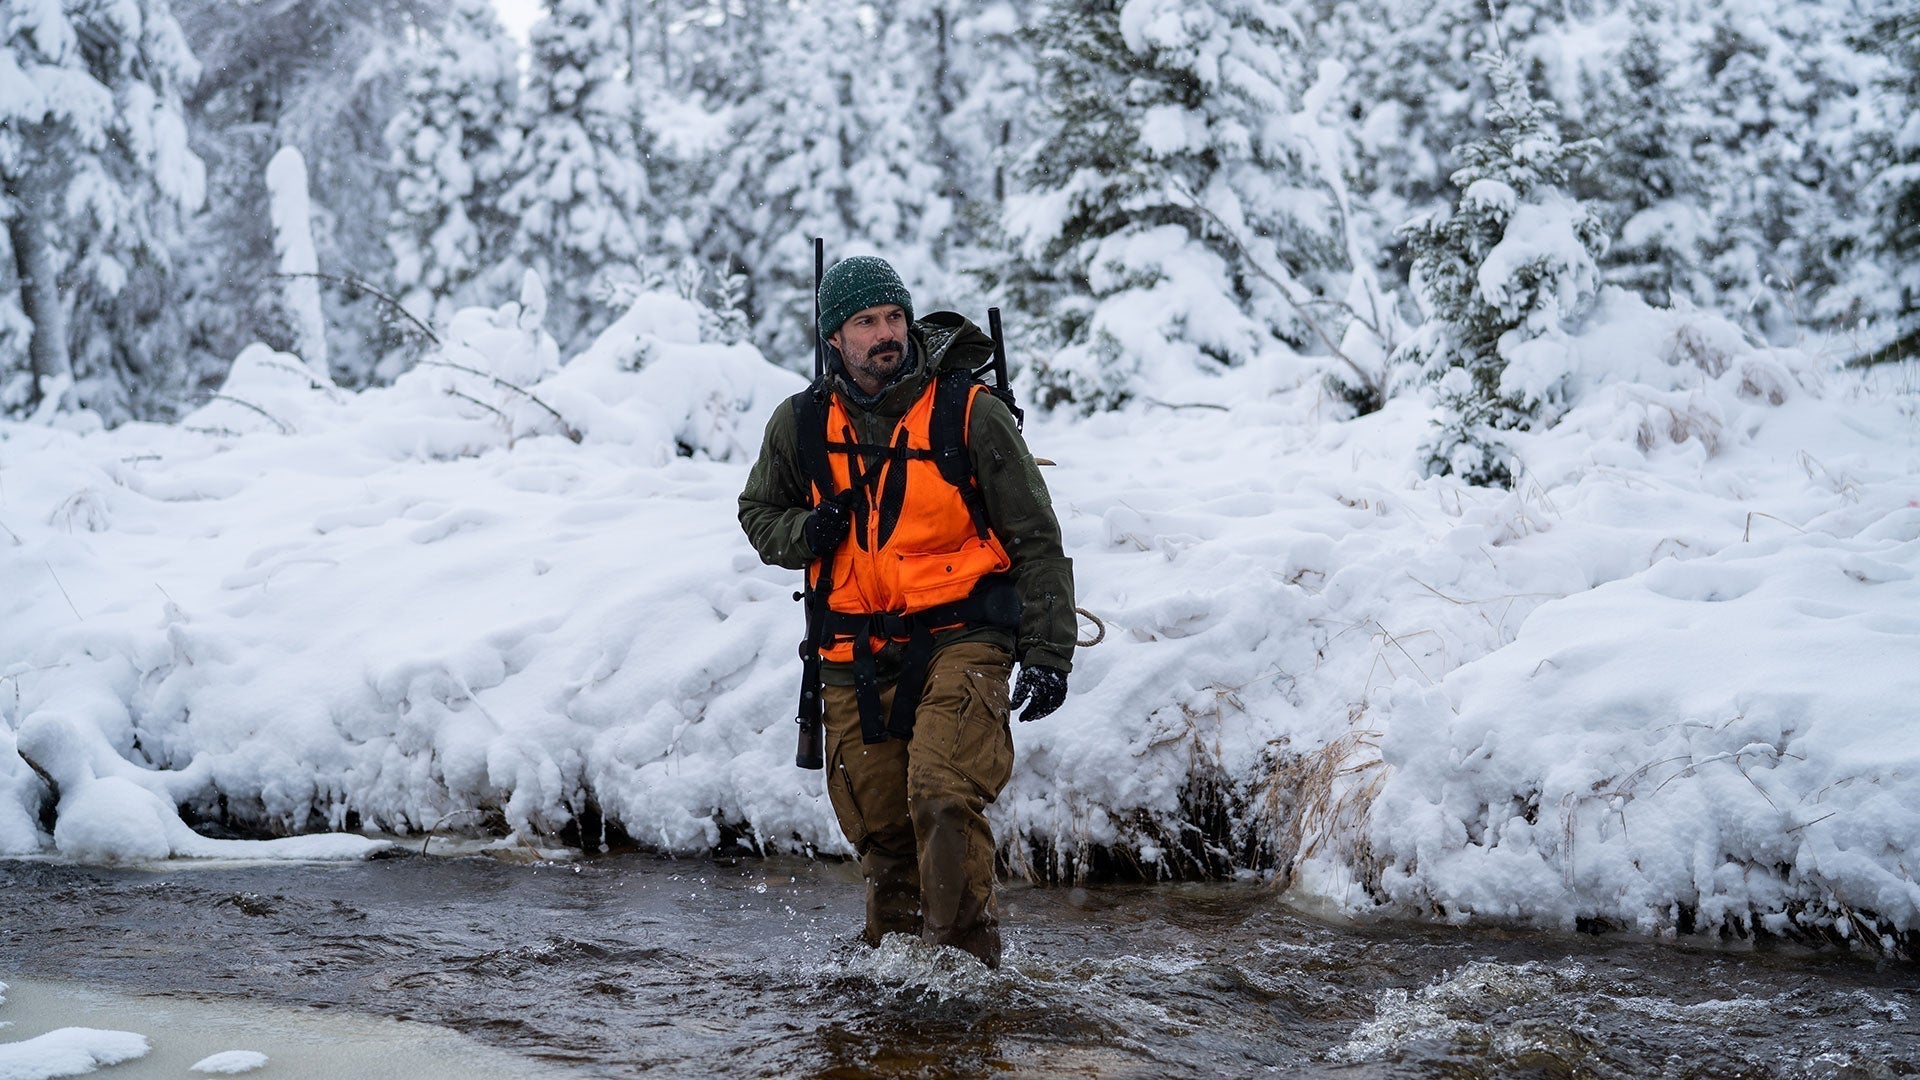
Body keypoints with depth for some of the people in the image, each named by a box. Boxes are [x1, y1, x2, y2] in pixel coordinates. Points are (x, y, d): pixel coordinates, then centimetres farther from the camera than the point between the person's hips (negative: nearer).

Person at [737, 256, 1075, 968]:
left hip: (960, 636, -3)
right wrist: (805, 533, -3)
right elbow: (758, 513, 21)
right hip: (856, 656, 4)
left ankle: (965, 958, -11)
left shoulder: (969, 412, -6)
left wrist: (1048, 655, -6)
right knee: (879, 829, 7)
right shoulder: (802, 424, 4)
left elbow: (1036, 542, -1)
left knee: (942, 800, -22)